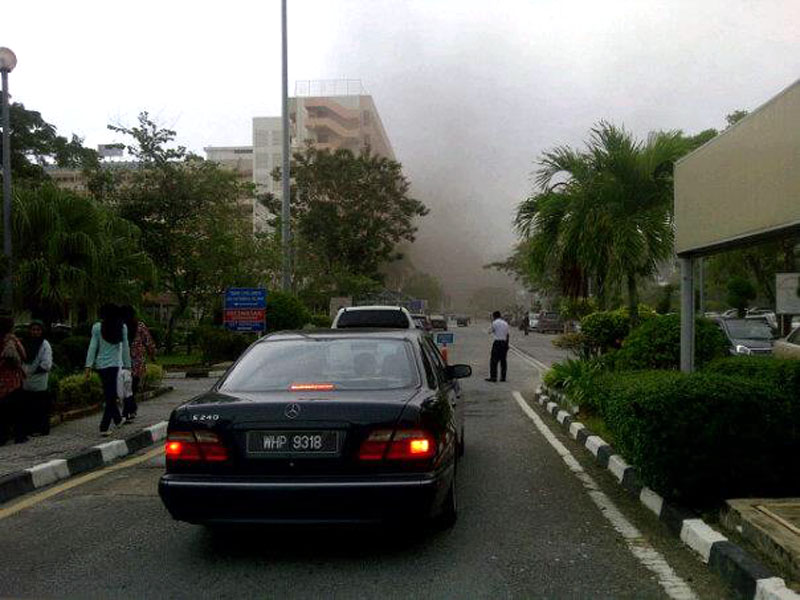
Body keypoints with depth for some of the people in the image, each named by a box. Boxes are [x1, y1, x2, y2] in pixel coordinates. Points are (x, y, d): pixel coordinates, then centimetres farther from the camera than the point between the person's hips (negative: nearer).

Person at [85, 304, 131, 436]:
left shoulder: (97, 327, -2)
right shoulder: (122, 327, -1)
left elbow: (93, 347, -3)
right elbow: (125, 348, 3)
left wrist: (89, 366, -2)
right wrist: (127, 365, 10)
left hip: (100, 364, 2)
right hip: (115, 364, -2)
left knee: (110, 394, 17)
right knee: (110, 396, 1)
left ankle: (117, 420, 33)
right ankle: (104, 427, -5)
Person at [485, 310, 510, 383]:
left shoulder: (495, 323, -5)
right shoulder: (505, 323, 13)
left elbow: (490, 331, 5)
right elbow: (507, 334, 15)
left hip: (497, 342, -6)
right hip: (504, 342, 6)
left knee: (494, 360, -4)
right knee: (503, 360, 10)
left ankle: (493, 377, -8)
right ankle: (503, 377, 12)